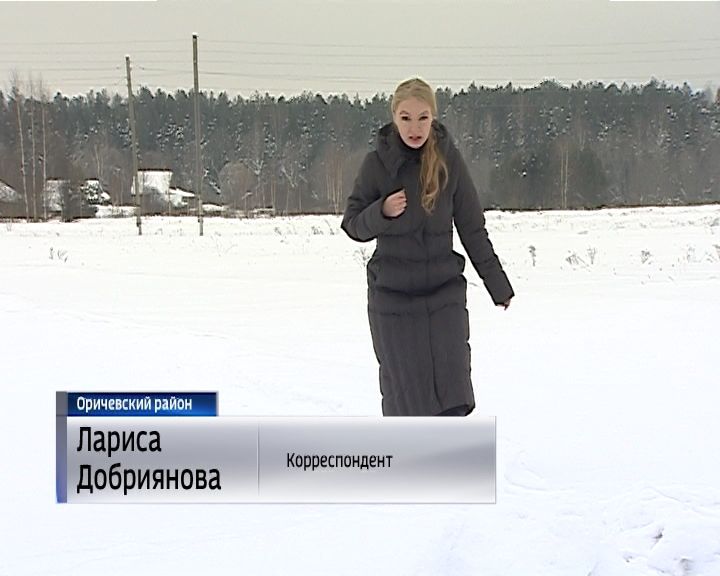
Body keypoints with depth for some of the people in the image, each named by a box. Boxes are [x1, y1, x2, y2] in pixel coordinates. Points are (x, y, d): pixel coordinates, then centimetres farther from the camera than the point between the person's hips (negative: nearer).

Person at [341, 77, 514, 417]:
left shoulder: (449, 159, -2)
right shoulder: (377, 163, -5)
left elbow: (472, 227, 5)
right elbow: (352, 225, 1)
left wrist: (498, 285, 10)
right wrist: (382, 212, -20)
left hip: (444, 291, 1)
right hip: (393, 296, -1)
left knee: (452, 391, -8)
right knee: (404, 390, 4)